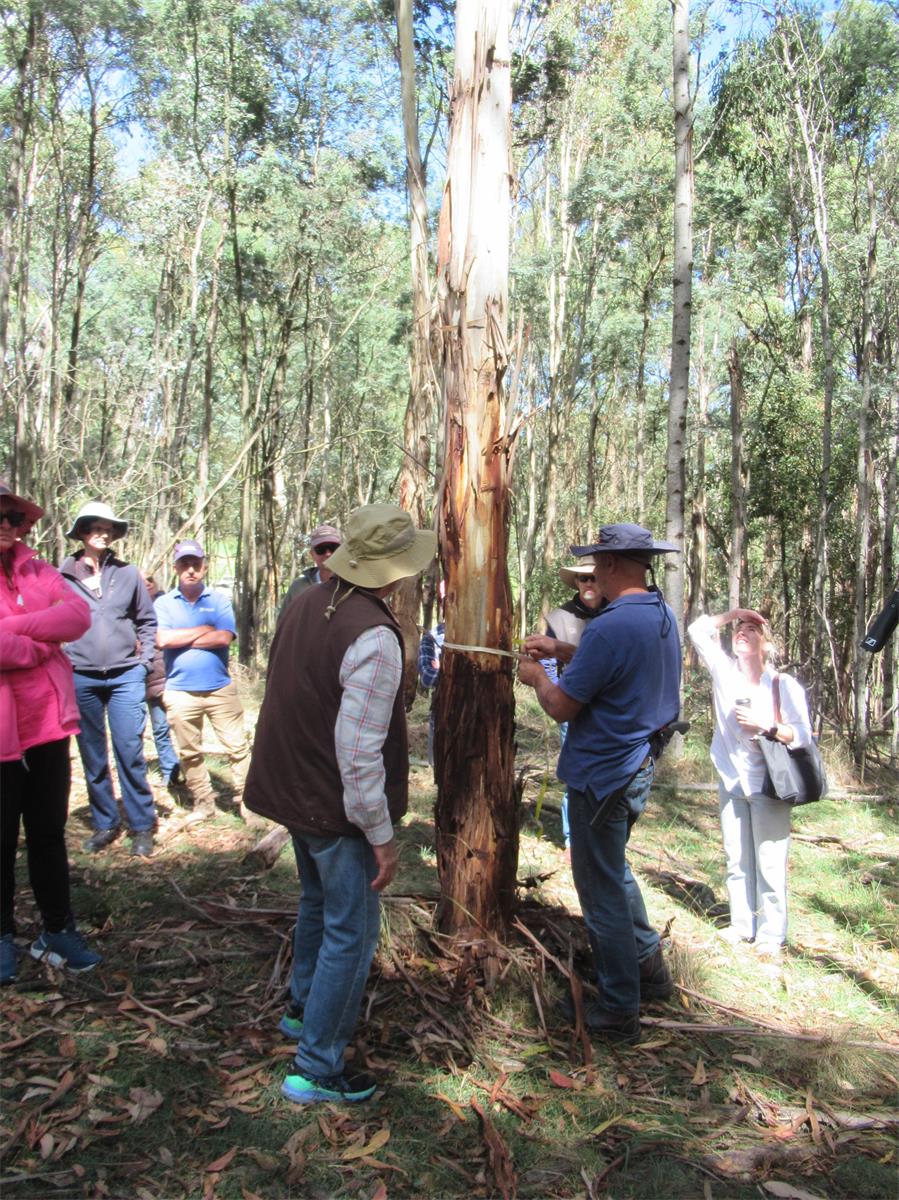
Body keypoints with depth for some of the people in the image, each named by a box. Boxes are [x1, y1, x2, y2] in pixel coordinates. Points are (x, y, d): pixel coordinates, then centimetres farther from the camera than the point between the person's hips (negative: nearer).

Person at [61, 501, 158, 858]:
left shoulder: (128, 574, 3)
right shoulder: (62, 575, 0)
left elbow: (147, 621, 11)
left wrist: (144, 661, 5)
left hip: (126, 677, 0)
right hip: (81, 678, 1)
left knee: (130, 752, -1)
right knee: (92, 756, 9)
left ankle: (142, 825, 10)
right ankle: (105, 823, 23)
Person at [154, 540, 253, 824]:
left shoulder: (219, 600, 4)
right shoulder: (163, 603, 4)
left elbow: (224, 638, -12)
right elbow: (162, 639, -13)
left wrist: (182, 639, -9)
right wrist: (204, 630, -8)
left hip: (221, 688, -1)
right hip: (180, 691, 1)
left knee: (237, 747, -1)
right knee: (190, 753, 12)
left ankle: (247, 802, 8)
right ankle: (203, 804, 26)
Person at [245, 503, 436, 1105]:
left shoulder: (307, 604, -1)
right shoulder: (374, 636, -27)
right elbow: (359, 753, -27)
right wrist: (383, 836, -18)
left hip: (292, 790, 9)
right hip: (338, 807, -9)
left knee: (319, 904, 28)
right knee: (350, 933, 7)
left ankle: (303, 1008, 49)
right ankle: (316, 1068, 19)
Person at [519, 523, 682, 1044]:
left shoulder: (611, 627, -27)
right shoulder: (663, 616, 3)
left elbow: (563, 707, -20)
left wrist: (537, 676, 0)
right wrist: (562, 651, 13)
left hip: (602, 776, -9)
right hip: (639, 766, 9)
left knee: (602, 890, 5)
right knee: (614, 870, 27)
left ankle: (620, 1011, 18)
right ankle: (651, 967, 39)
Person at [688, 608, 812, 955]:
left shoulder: (784, 685, -9)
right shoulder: (724, 670, 2)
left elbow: (803, 735, -12)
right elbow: (697, 629, 2)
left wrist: (764, 725, -22)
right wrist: (732, 613, -1)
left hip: (768, 784, -4)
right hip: (731, 781, 4)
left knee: (769, 862, 1)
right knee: (736, 859, 12)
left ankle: (771, 933, 12)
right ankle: (742, 925, 23)